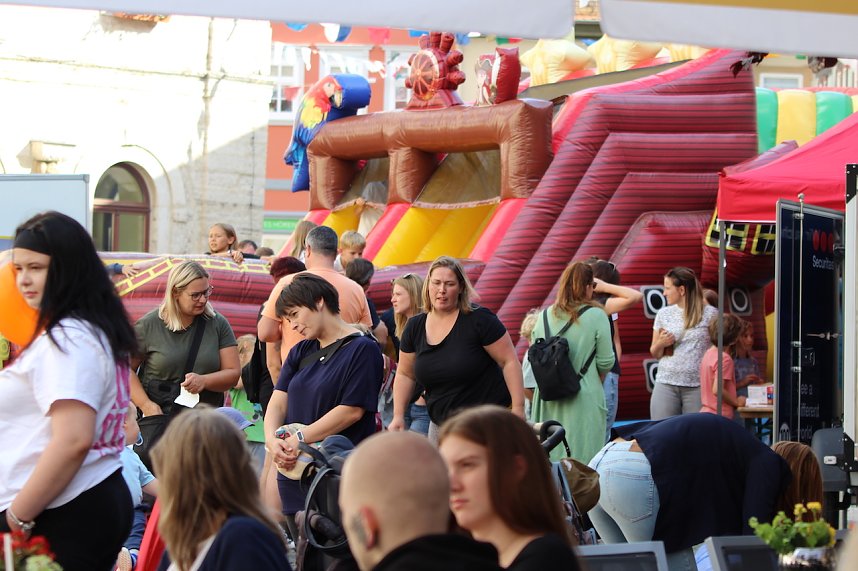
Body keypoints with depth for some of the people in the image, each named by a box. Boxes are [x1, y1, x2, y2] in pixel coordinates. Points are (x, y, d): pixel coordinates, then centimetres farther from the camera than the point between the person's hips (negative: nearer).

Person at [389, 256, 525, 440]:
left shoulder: (479, 319, -9)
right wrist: (398, 416, 8)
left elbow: (509, 361, -9)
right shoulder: (415, 327, 6)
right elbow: (405, 374, 16)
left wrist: (518, 408, -14)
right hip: (440, 424, 5)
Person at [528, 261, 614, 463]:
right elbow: (606, 362, -5)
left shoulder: (544, 316, 4)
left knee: (546, 459, 9)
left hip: (548, 398, 4)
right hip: (584, 398, -4)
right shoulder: (596, 316, -8)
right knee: (581, 461, -1)